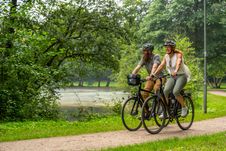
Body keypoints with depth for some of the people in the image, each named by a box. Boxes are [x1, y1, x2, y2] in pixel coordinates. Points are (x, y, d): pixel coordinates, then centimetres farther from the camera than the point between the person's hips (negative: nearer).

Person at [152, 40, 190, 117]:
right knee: (165, 91, -20)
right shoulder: (166, 56, 3)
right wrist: (153, 74, -19)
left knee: (175, 92, -27)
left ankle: (184, 107, -4)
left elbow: (178, 63, -33)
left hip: (181, 76, -5)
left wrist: (176, 71, -53)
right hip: (172, 77, 5)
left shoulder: (178, 54, -13)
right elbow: (161, 65, -5)